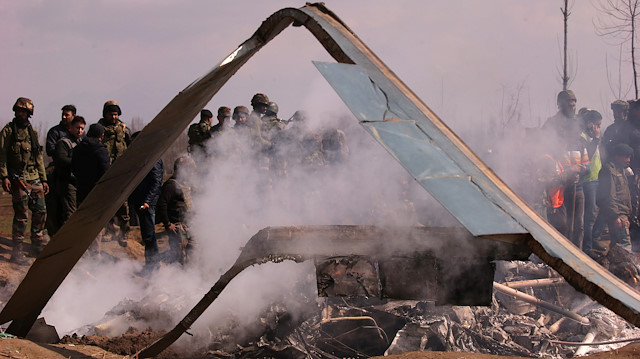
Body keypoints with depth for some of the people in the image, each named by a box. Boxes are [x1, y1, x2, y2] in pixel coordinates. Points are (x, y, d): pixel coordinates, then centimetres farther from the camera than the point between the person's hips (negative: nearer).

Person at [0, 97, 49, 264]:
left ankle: (37, 247, 20)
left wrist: (43, 179, 17)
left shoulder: (32, 132, 16)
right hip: (18, 178, -6)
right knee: (21, 214, -8)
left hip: (34, 178, 6)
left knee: (40, 211, 6)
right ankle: (16, 252, -1)